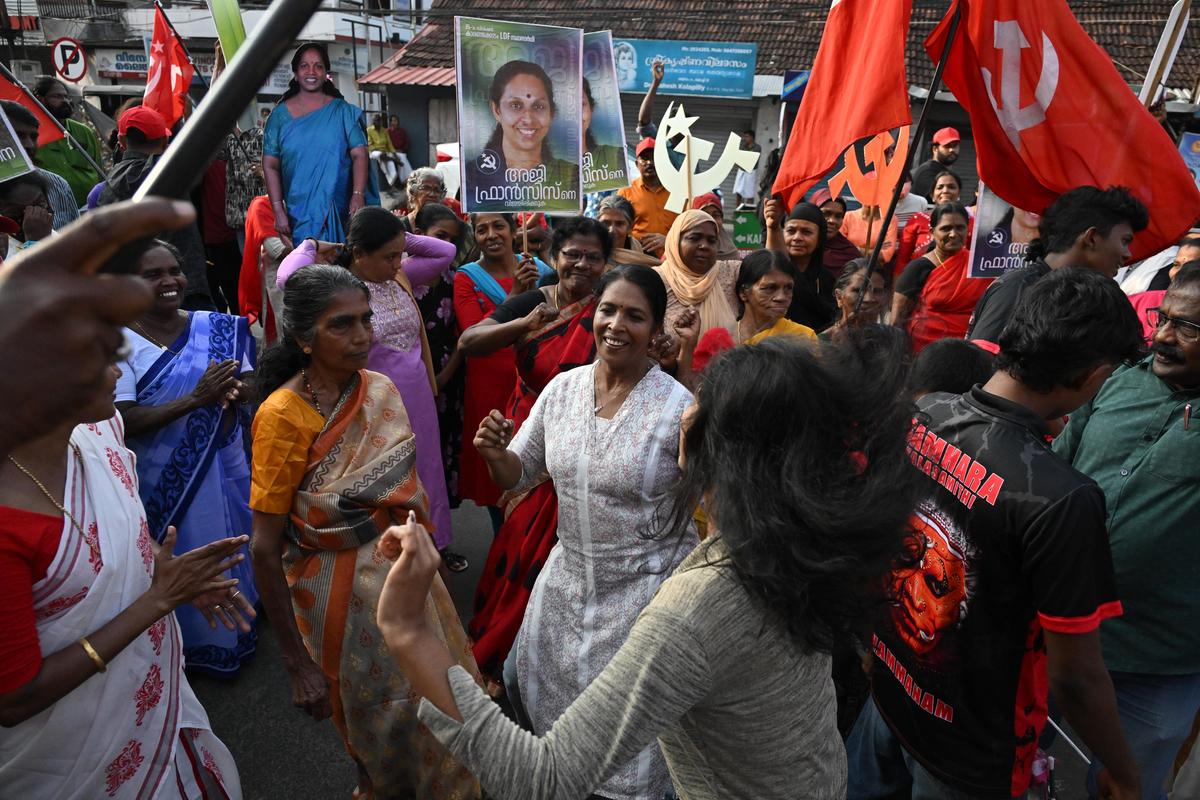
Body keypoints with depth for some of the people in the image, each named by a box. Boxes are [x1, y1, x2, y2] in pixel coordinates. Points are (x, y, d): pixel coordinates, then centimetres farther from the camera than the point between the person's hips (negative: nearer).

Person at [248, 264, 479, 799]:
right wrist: (299, 665, -15)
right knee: (386, 740, 15)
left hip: (407, 573, 5)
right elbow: (265, 550, -18)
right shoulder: (285, 414, -20)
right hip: (344, 593, -5)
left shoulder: (380, 389, -4)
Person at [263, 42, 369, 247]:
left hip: (338, 214, 0)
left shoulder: (342, 111, 5)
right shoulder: (280, 114, 6)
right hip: (297, 215, 1)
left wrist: (358, 196, -19)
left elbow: (359, 155, -4)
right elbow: (270, 165, 3)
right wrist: (279, 211, -6)